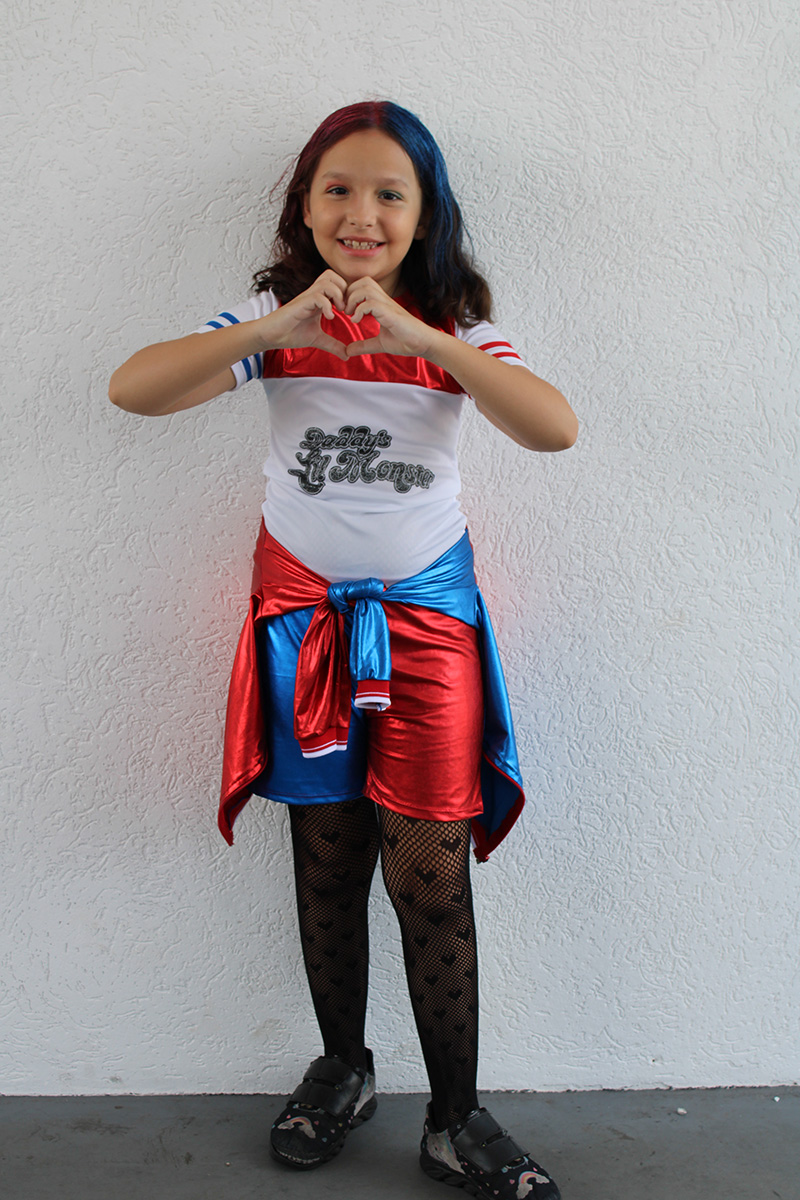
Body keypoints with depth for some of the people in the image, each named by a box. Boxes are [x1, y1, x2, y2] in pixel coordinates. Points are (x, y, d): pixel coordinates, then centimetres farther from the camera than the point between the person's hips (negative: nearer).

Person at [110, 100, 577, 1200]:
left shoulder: (453, 326, -2)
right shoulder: (274, 318, -1)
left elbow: (556, 428, -19)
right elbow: (133, 389, -15)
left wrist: (423, 340, -29)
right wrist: (274, 330, -27)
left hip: (427, 617, -1)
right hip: (304, 614, 1)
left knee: (430, 878, -1)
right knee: (327, 862, 12)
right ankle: (342, 1070, 35)